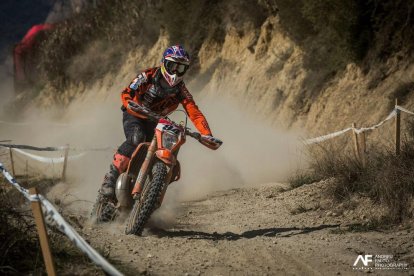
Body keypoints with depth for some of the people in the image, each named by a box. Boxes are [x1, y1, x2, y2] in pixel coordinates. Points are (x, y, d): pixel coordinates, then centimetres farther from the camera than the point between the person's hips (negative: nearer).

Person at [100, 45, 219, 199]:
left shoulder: (181, 90, -6)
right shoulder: (149, 76, -15)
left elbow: (194, 113, -14)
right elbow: (126, 93, -19)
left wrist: (207, 135, -29)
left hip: (153, 122, 4)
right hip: (133, 116, -4)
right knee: (136, 139, -34)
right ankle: (111, 177, -35)